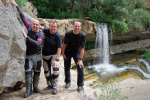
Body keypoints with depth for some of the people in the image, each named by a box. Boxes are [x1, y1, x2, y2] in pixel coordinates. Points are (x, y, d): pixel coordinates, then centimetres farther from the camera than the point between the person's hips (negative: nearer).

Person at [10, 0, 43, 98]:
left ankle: (35, 86, 24)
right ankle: (29, 90, 0)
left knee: (37, 72, 8)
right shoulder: (29, 27, -1)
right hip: (28, 55, 2)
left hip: (37, 55, -2)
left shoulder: (40, 33, -13)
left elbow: (37, 44, -29)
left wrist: (26, 36, -32)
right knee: (28, 72, -7)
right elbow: (23, 17, 6)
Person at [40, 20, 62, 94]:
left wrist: (57, 60, -29)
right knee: (46, 71, 11)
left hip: (53, 55, -4)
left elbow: (59, 48, -23)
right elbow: (42, 28, 21)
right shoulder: (46, 30, -7)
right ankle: (49, 85, 29)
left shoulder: (57, 36, -21)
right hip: (45, 55, 5)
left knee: (56, 70, -19)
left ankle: (55, 87, -3)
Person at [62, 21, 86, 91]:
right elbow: (64, 44, -5)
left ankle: (80, 85, 7)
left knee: (80, 68, -12)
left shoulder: (83, 35, -22)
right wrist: (63, 53, -3)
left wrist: (80, 59, -23)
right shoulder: (68, 34, -19)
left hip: (76, 52, -1)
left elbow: (82, 48, -21)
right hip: (67, 52, 1)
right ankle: (67, 82, 34)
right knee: (67, 68, 9)